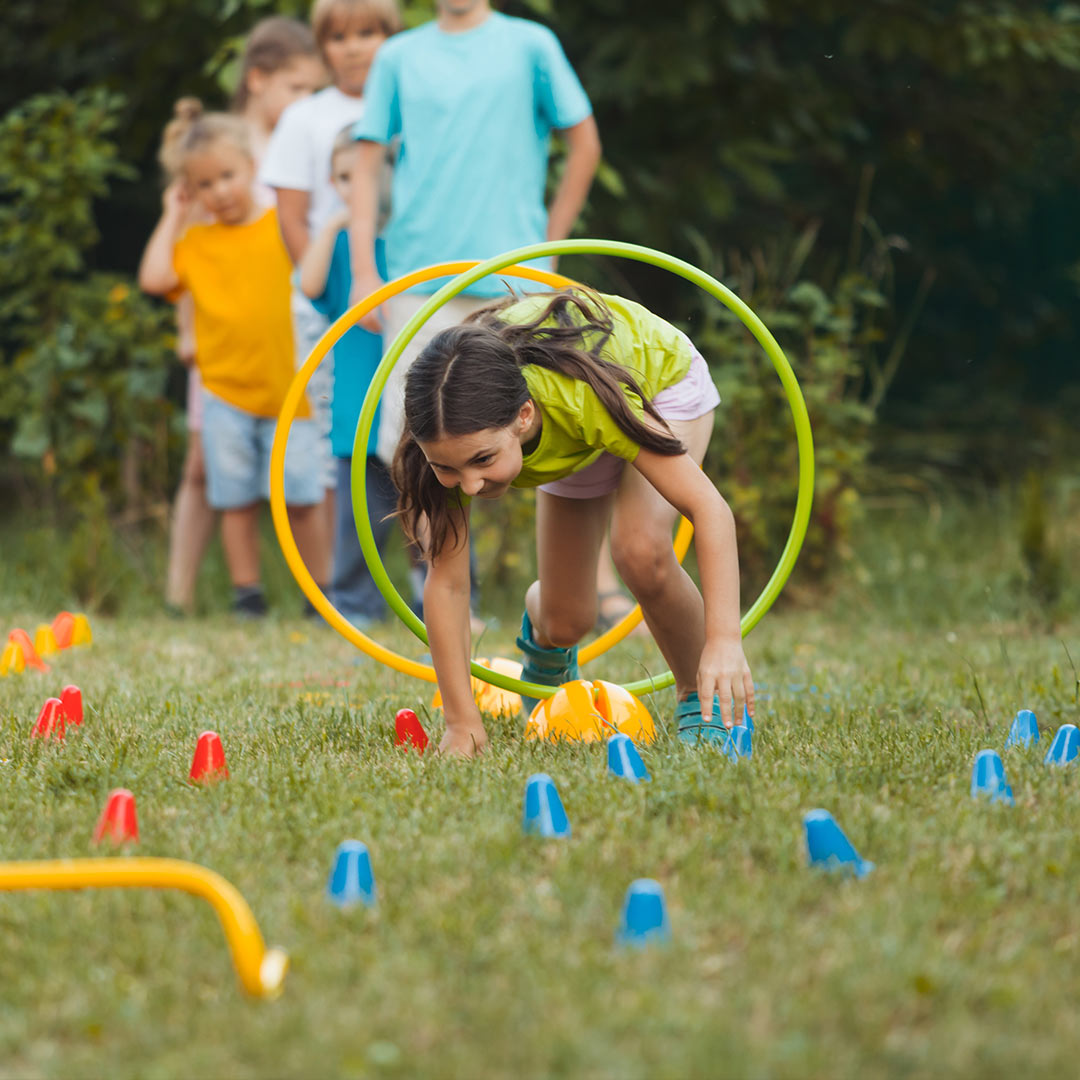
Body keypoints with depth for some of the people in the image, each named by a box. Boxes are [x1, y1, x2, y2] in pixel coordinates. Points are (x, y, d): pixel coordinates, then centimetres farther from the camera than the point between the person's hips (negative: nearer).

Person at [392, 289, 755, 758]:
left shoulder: (581, 396, -48)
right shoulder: (456, 431, -37)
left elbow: (709, 508, -44)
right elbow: (447, 580, -29)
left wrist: (724, 640, -53)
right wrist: (463, 723, -31)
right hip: (572, 440, 3)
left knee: (640, 551, -31)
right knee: (565, 623, 2)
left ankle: (701, 696, -6)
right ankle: (541, 628, 41)